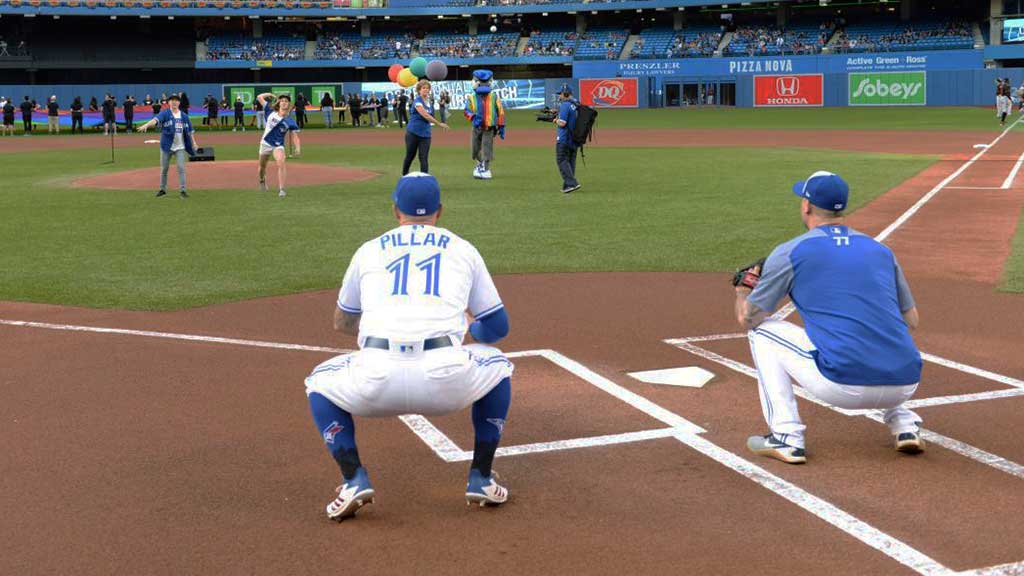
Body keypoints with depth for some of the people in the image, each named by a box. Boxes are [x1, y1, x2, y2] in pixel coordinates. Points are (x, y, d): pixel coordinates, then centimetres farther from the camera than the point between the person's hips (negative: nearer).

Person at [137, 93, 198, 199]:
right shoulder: (164, 113, -5)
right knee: (164, 168, 9)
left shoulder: (184, 116, 6)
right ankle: (162, 189, 22)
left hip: (180, 147, 1)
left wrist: (193, 142, 3)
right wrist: (146, 125, -43)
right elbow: (156, 119, -24)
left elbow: (190, 130, 12)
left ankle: (183, 190, -2)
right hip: (166, 145, -1)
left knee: (181, 168, -5)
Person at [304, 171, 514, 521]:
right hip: (446, 379, 0)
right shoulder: (463, 250, 23)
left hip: (377, 380, 0)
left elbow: (341, 322, 38)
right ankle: (481, 480, 25)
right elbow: (498, 327, 27)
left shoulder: (369, 250, 25)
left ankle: (354, 480, 12)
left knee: (319, 384, 32)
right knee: (498, 366, 32)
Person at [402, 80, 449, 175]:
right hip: (413, 133, -5)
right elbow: (425, 115, -25)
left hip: (425, 134, 5)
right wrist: (439, 124, -28)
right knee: (410, 156, 10)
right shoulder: (417, 101, -13)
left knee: (424, 158, -4)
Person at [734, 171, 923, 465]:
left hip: (844, 387, -5)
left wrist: (743, 290, 33)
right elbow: (911, 320, 24)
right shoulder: (881, 250, 16)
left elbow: (747, 319, 11)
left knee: (762, 331, 15)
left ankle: (785, 437, 7)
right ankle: (905, 424, 19)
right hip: (904, 388, 6)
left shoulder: (789, 253, 3)